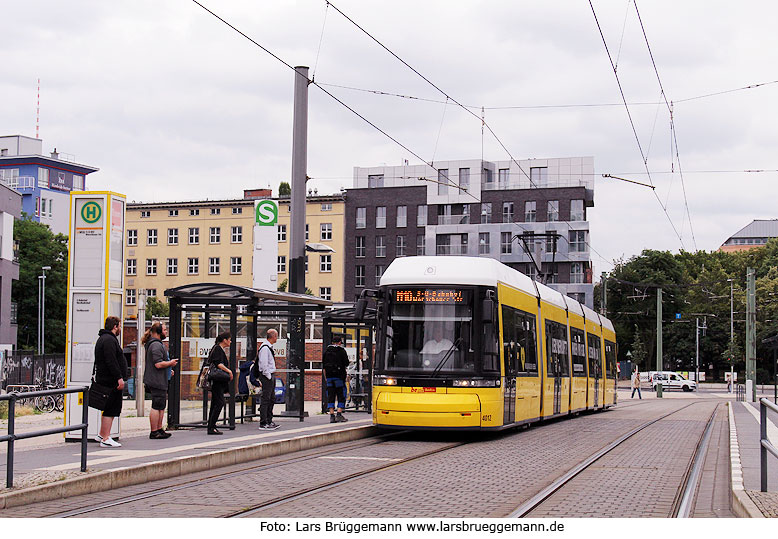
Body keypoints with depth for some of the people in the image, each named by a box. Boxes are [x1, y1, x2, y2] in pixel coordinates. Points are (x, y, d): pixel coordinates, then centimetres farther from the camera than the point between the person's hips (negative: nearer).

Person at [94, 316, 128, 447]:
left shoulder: (103, 338, 21)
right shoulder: (109, 340, -15)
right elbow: (111, 362, -23)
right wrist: (119, 377, -23)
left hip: (104, 380, 11)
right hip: (111, 381, -11)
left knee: (109, 408, 18)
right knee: (111, 409, -9)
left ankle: (102, 435, 25)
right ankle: (105, 439, -8)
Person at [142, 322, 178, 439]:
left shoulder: (155, 344, 19)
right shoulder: (156, 345, -17)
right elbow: (158, 364, -24)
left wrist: (168, 369, 20)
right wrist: (170, 363, -9)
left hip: (159, 381, 11)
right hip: (157, 382, -11)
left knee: (161, 407, 15)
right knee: (157, 407, -7)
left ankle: (159, 429, 21)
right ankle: (154, 432, -5)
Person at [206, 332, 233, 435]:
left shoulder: (220, 349, 19)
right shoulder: (218, 349, -12)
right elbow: (218, 364, -24)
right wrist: (229, 371, -26)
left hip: (218, 381, 11)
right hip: (217, 381, -11)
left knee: (215, 403, 10)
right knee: (220, 402, -13)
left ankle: (211, 427, 11)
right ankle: (211, 427, -13)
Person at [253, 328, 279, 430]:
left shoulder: (269, 347, 16)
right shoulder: (265, 348, -16)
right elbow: (264, 364, -20)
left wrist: (271, 377, 18)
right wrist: (269, 377, -16)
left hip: (270, 376, 11)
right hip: (266, 376, -11)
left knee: (271, 399, 15)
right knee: (265, 400, -8)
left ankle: (269, 421, 23)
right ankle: (263, 424, -7)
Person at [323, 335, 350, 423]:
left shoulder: (327, 351, 10)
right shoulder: (341, 351, -4)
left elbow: (324, 366, 11)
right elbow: (346, 363, -6)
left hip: (329, 376, 4)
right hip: (339, 377, -4)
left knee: (331, 397, 4)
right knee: (341, 396, 2)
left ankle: (332, 416, 0)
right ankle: (339, 414, -6)